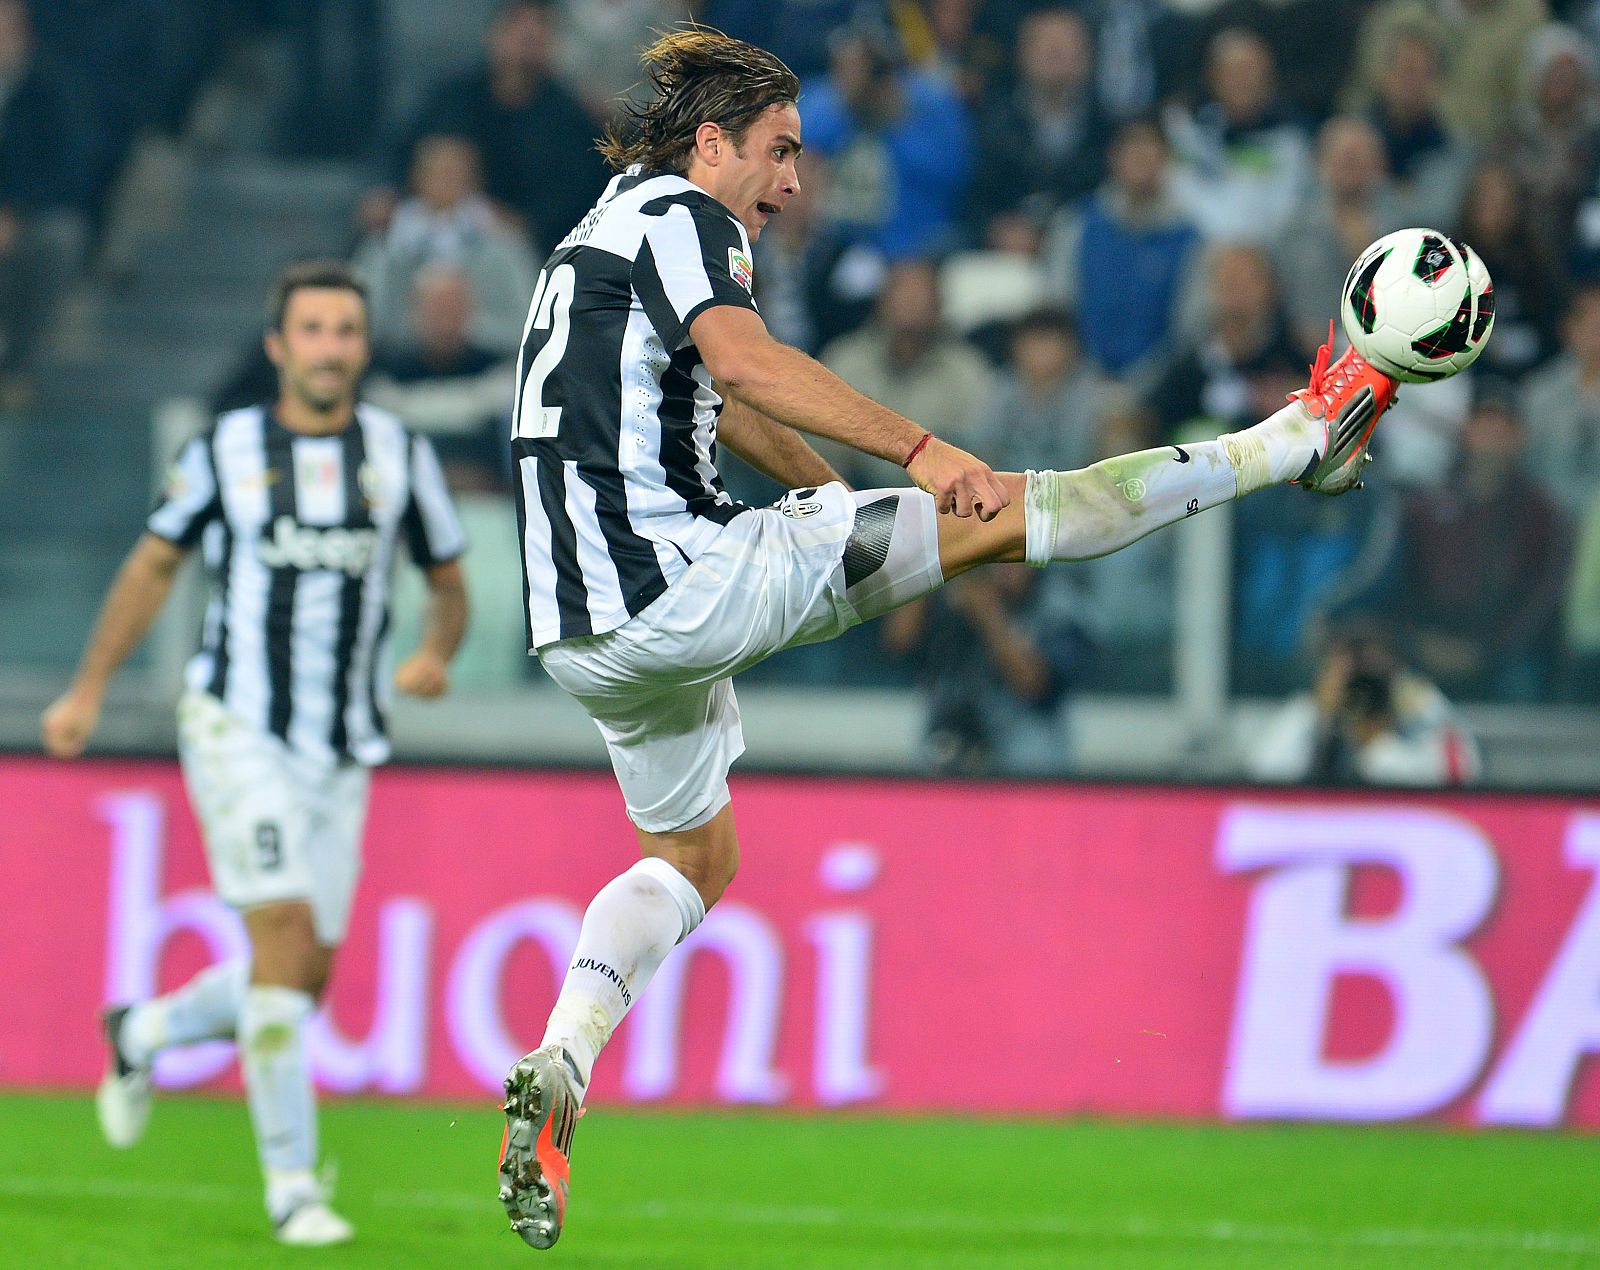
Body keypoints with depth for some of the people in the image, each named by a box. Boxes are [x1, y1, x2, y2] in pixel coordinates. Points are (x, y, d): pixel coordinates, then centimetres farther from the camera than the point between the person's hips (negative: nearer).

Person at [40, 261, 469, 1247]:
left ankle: (143, 1034, 33)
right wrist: (89, 691, 15)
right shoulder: (225, 450, 1)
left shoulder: (401, 453, 6)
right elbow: (153, 566, 14)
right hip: (239, 726, -4)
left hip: (343, 751, 4)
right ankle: (293, 1184, -13)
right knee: (285, 938, -18)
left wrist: (436, 654, -8)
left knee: (306, 980, 3)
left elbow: (450, 582, 14)